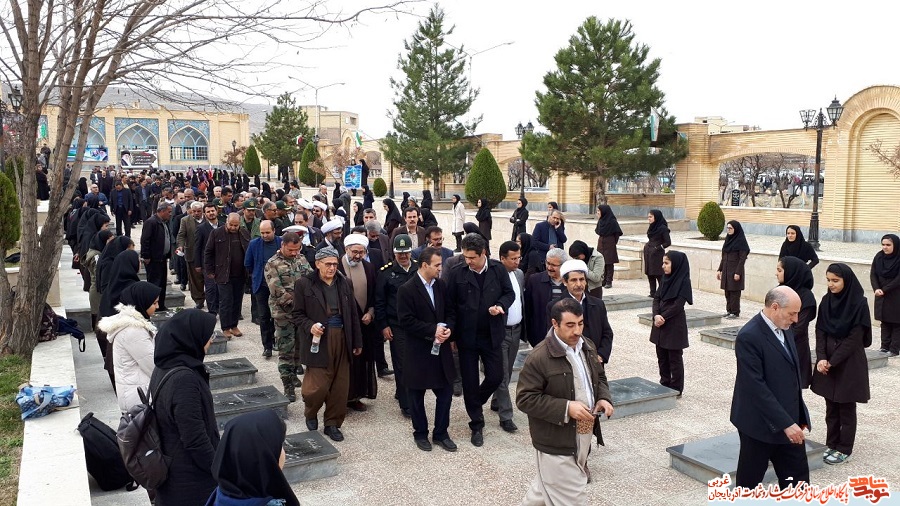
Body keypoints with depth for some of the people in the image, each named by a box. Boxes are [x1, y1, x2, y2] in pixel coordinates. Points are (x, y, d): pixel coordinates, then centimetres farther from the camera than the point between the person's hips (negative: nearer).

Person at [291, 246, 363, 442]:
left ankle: (332, 423, 24)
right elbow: (296, 314, 0)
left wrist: (357, 341, 10)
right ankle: (310, 413, 28)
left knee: (340, 385, 7)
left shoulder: (343, 283, 6)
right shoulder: (304, 283, -4)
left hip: (341, 339, 4)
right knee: (319, 385, -5)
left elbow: (353, 314, 10)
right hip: (318, 341, -4)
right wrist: (310, 326, -19)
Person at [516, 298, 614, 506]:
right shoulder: (539, 357, -22)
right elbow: (525, 399, -20)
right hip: (556, 442, -7)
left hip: (583, 436, 7)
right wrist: (566, 408, -26)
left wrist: (604, 398, -5)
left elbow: (599, 378, 18)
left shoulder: (588, 347, 3)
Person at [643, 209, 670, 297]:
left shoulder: (662, 228, -12)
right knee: (650, 274, 10)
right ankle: (653, 293, 17)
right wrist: (647, 246, 7)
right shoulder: (651, 227, 10)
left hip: (657, 255, -8)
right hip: (648, 254, 8)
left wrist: (658, 248, -15)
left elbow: (668, 242, -12)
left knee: (659, 275, -6)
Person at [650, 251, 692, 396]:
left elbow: (678, 305, -18)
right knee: (662, 356, 14)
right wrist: (656, 315, -12)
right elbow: (656, 298, 4)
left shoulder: (684, 282, -13)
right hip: (660, 324, 7)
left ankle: (676, 389, 14)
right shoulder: (665, 278, 8)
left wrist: (663, 317, -15)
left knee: (674, 358, 3)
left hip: (675, 325, -7)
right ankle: (664, 384, 27)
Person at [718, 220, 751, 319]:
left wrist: (738, 273, -19)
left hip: (735, 271, -7)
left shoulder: (741, 241, -11)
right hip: (726, 270, 7)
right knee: (727, 291, 10)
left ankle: (735, 312, 5)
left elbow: (742, 258, -14)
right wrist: (719, 269, 13)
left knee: (734, 292, -1)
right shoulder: (728, 239, 11)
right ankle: (729, 310, 19)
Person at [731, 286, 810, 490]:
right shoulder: (749, 336, -21)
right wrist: (785, 423, -23)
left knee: (797, 478, 11)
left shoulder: (784, 330, 6)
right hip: (760, 425, -8)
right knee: (749, 480, 8)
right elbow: (756, 386, -24)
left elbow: (792, 375, 14)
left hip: (789, 422, 8)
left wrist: (799, 416, 14)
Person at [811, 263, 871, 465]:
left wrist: (832, 362, -15)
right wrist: (821, 358, -10)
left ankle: (844, 449, 17)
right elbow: (820, 331, 3)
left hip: (849, 364, -5)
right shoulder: (826, 300, 2)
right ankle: (831, 444, 25)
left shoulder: (859, 303, -13)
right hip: (827, 362, 5)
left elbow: (855, 338, -15)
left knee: (846, 408, 6)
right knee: (831, 406, 13)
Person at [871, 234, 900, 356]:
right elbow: (873, 274, 0)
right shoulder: (879, 257, 0)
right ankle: (885, 346, 17)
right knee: (884, 322, 10)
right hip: (881, 296, 5)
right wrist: (876, 289, -15)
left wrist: (884, 290, -18)